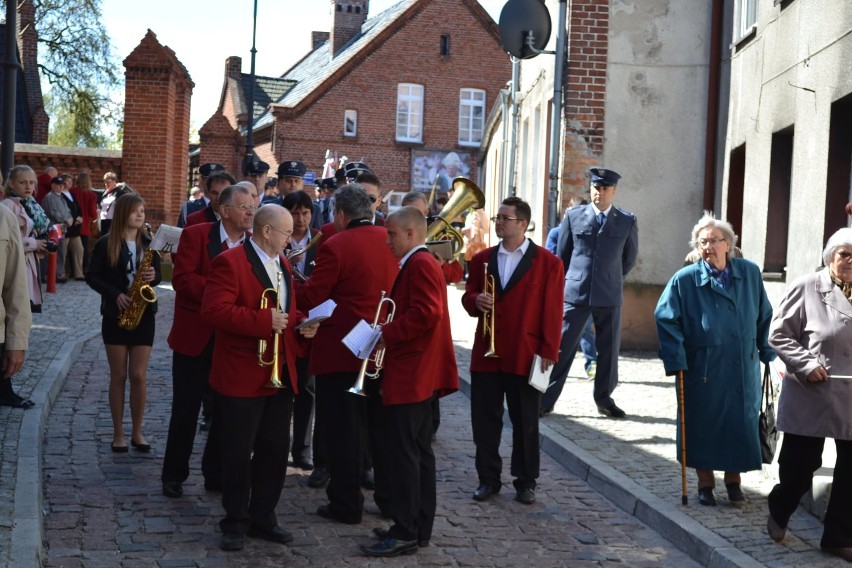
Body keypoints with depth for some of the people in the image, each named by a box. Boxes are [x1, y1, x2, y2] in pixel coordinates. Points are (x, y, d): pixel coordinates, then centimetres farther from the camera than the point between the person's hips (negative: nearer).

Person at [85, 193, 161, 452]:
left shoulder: (149, 243, 6)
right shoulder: (106, 244, -4)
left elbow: (157, 275, 12)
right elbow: (91, 276, -3)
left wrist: (153, 276, -12)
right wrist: (115, 294, -16)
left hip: (143, 315, 2)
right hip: (115, 315, -2)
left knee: (138, 376, 1)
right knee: (118, 376, 4)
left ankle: (137, 432, 12)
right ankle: (118, 433, 13)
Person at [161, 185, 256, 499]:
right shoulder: (195, 235, -6)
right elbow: (182, 278, -16)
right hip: (195, 339, -3)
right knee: (185, 410, 5)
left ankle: (216, 473, 24)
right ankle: (174, 475, 19)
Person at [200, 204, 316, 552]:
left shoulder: (282, 264, 14)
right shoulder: (230, 262, -14)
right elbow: (214, 311, -23)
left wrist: (299, 324, 1)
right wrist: (265, 320, -25)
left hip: (280, 375, 8)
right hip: (242, 376, -8)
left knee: (275, 450, 12)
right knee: (238, 453, 4)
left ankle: (263, 517, 24)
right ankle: (235, 523, 16)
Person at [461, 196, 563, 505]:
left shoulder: (548, 263, -3)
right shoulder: (482, 259, 9)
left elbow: (552, 312, -4)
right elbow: (468, 297, 16)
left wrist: (549, 352, -9)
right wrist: (476, 300, -8)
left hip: (525, 356, -3)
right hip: (486, 353, 4)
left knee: (525, 422, 7)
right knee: (484, 419, 7)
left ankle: (526, 481, 19)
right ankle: (488, 479, 19)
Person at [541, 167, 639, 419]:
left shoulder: (627, 221, 3)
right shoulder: (574, 216, 3)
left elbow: (629, 258, 15)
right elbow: (562, 255, 11)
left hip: (609, 296, 1)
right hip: (575, 293, -1)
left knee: (608, 349, 8)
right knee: (562, 346, -1)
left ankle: (604, 399, 21)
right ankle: (547, 399, 3)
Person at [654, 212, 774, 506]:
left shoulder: (750, 273, 1)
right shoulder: (685, 279, -9)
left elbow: (764, 316, 9)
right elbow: (665, 319, -8)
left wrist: (767, 352, 7)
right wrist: (676, 360, -13)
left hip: (744, 369, 3)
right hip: (703, 369, -2)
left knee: (741, 423, 8)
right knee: (703, 424, 7)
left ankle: (733, 479, 27)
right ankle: (705, 482, 24)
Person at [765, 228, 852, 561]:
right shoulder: (807, 288, -7)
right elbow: (778, 335, -5)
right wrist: (806, 364, -16)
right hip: (810, 396, -4)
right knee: (800, 463, 8)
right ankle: (778, 514, 36)